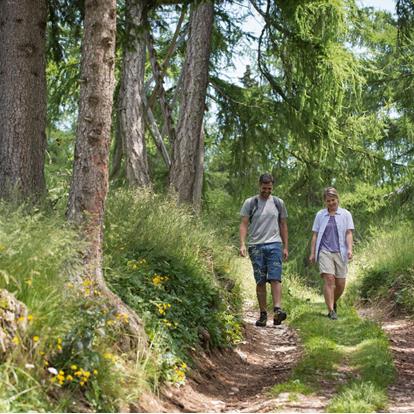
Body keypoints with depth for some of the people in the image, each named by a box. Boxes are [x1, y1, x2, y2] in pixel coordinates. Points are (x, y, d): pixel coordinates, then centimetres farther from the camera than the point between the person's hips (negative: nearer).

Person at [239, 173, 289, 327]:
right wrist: (242, 244, -11)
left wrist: (285, 247, 12)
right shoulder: (250, 203, 5)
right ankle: (263, 314, 8)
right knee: (260, 281, 3)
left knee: (275, 278, -13)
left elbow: (283, 226, 15)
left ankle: (277, 310, -23)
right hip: (256, 246, 0)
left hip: (274, 245, 0)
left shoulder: (278, 203, 10)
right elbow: (244, 224, 2)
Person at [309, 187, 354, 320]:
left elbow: (348, 233, 3)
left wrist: (349, 249, -11)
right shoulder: (320, 215, 10)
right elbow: (315, 235, 12)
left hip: (340, 252, 1)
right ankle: (331, 311, -14)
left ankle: (333, 303, 31)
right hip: (325, 251, -1)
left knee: (340, 283, 1)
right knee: (329, 279, -16)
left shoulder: (345, 214, 8)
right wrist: (312, 253, 7)